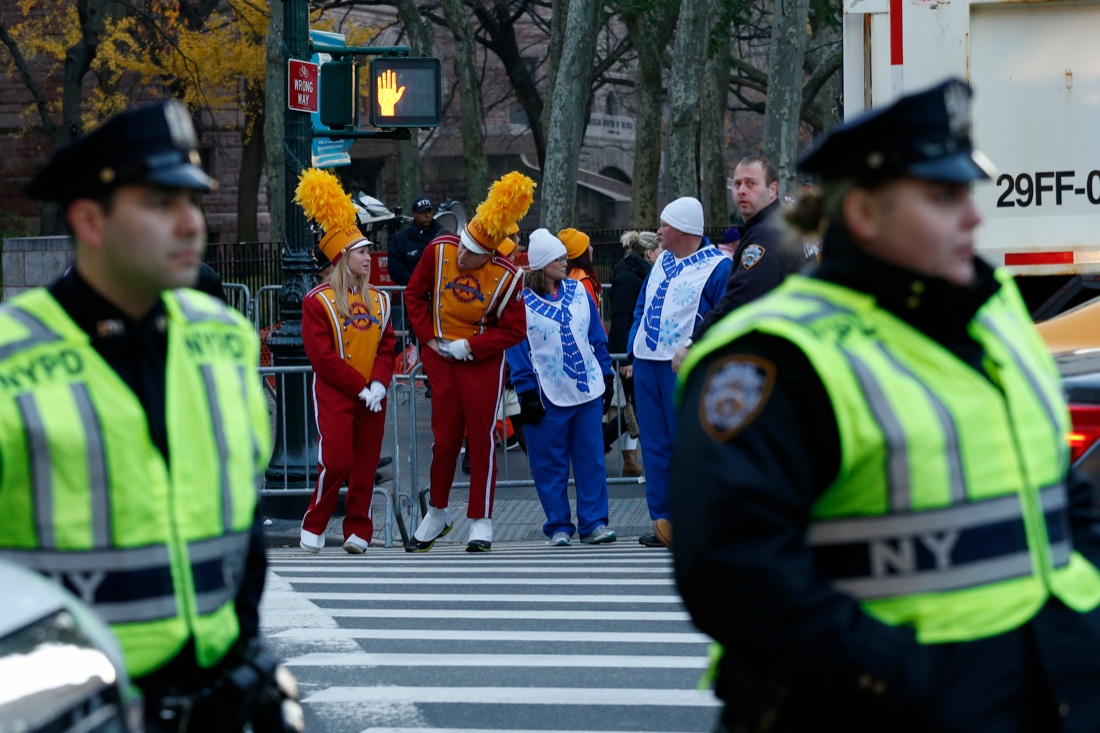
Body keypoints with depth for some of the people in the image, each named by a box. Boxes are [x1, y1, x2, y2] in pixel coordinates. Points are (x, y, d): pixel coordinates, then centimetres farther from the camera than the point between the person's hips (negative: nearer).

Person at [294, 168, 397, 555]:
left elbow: (388, 347, 9)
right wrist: (360, 387, -14)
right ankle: (314, 527, 2)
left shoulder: (378, 300, 12)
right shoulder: (318, 301, -5)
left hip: (372, 397, 5)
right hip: (334, 395, -5)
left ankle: (358, 530, 12)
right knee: (336, 462, -12)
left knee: (366, 465, 5)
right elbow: (322, 356, -10)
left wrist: (379, 384, -8)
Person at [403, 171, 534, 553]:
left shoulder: (506, 277, -16)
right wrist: (428, 336, -2)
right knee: (444, 439, 8)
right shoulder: (439, 250, -10)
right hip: (441, 360, 2)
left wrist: (469, 346, -15)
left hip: (482, 364, -2)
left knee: (481, 439, 2)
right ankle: (437, 514, 24)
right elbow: (415, 294, 5)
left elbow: (514, 330, -9)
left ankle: (481, 522, 11)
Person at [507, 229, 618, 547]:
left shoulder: (578, 291, 8)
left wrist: (606, 375, 11)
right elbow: (518, 350, -4)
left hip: (588, 389, 3)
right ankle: (559, 526, 11)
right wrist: (527, 393, -8)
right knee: (551, 464, 2)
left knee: (591, 459, 3)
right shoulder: (522, 302, -4)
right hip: (548, 397, -3)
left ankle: (594, 523, 8)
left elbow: (597, 336, 13)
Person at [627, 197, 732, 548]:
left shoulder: (717, 267, -7)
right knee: (655, 446, 8)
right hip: (647, 365, 7)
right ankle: (663, 522, 14)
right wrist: (634, 352, 16)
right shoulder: (662, 262, 16)